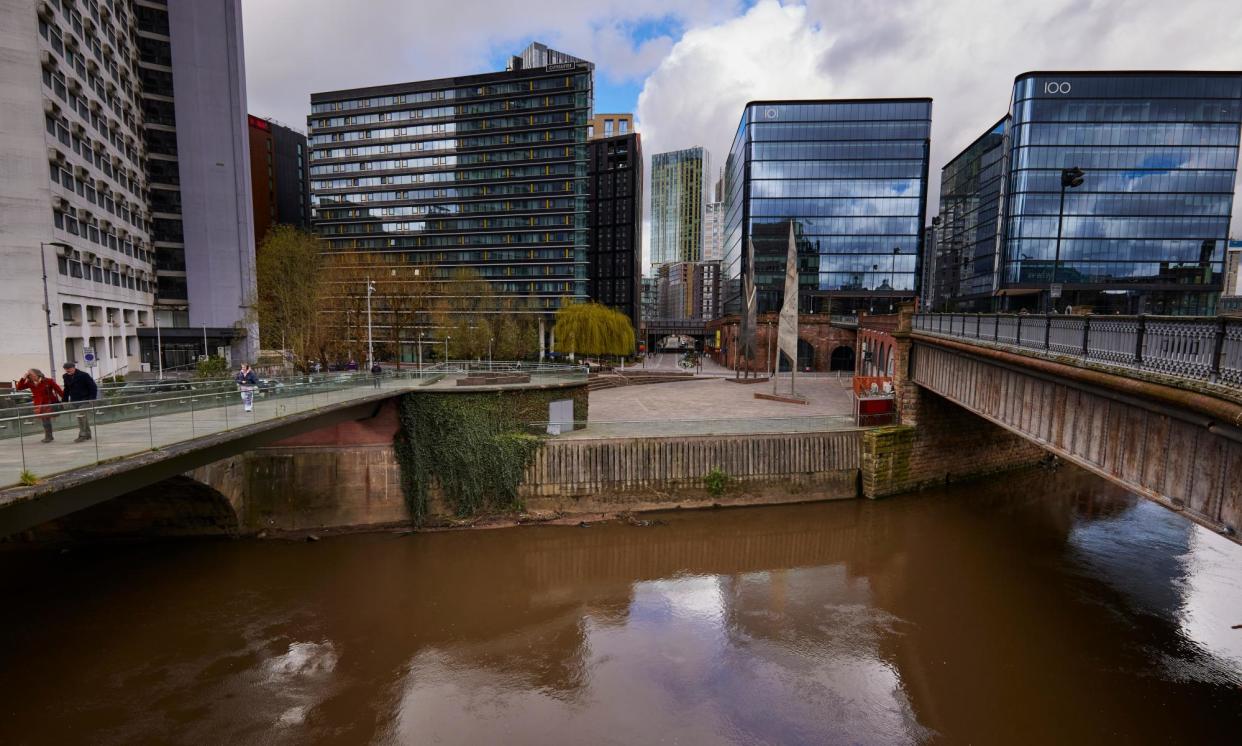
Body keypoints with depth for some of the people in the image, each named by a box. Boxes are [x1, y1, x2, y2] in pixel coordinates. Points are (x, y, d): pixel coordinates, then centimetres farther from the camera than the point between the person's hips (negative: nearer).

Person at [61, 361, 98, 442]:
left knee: (81, 417, -11)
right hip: (74, 401, 6)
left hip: (84, 400, -6)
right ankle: (87, 434, 17)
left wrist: (92, 399, -15)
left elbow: (93, 387, -9)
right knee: (84, 417, 10)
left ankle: (82, 435, -5)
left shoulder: (84, 375, -10)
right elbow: (66, 389, 17)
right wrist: (65, 401, 12)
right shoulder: (66, 377, 7)